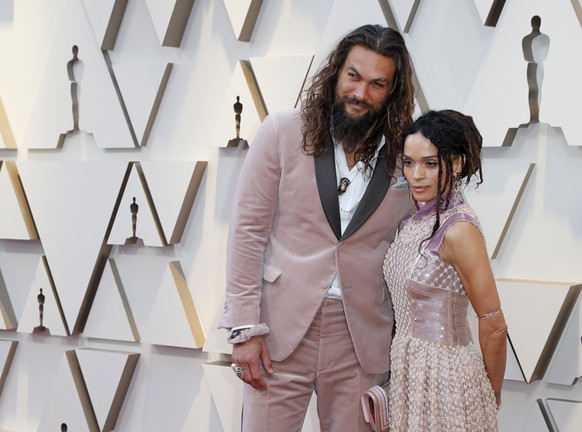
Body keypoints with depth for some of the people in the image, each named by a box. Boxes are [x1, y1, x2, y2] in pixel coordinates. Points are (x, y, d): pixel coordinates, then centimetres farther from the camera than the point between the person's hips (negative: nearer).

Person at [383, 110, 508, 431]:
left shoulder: (459, 229, -19)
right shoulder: (414, 220, 3)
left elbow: (493, 326, -14)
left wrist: (492, 396, -4)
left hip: (446, 377, -7)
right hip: (407, 371, 7)